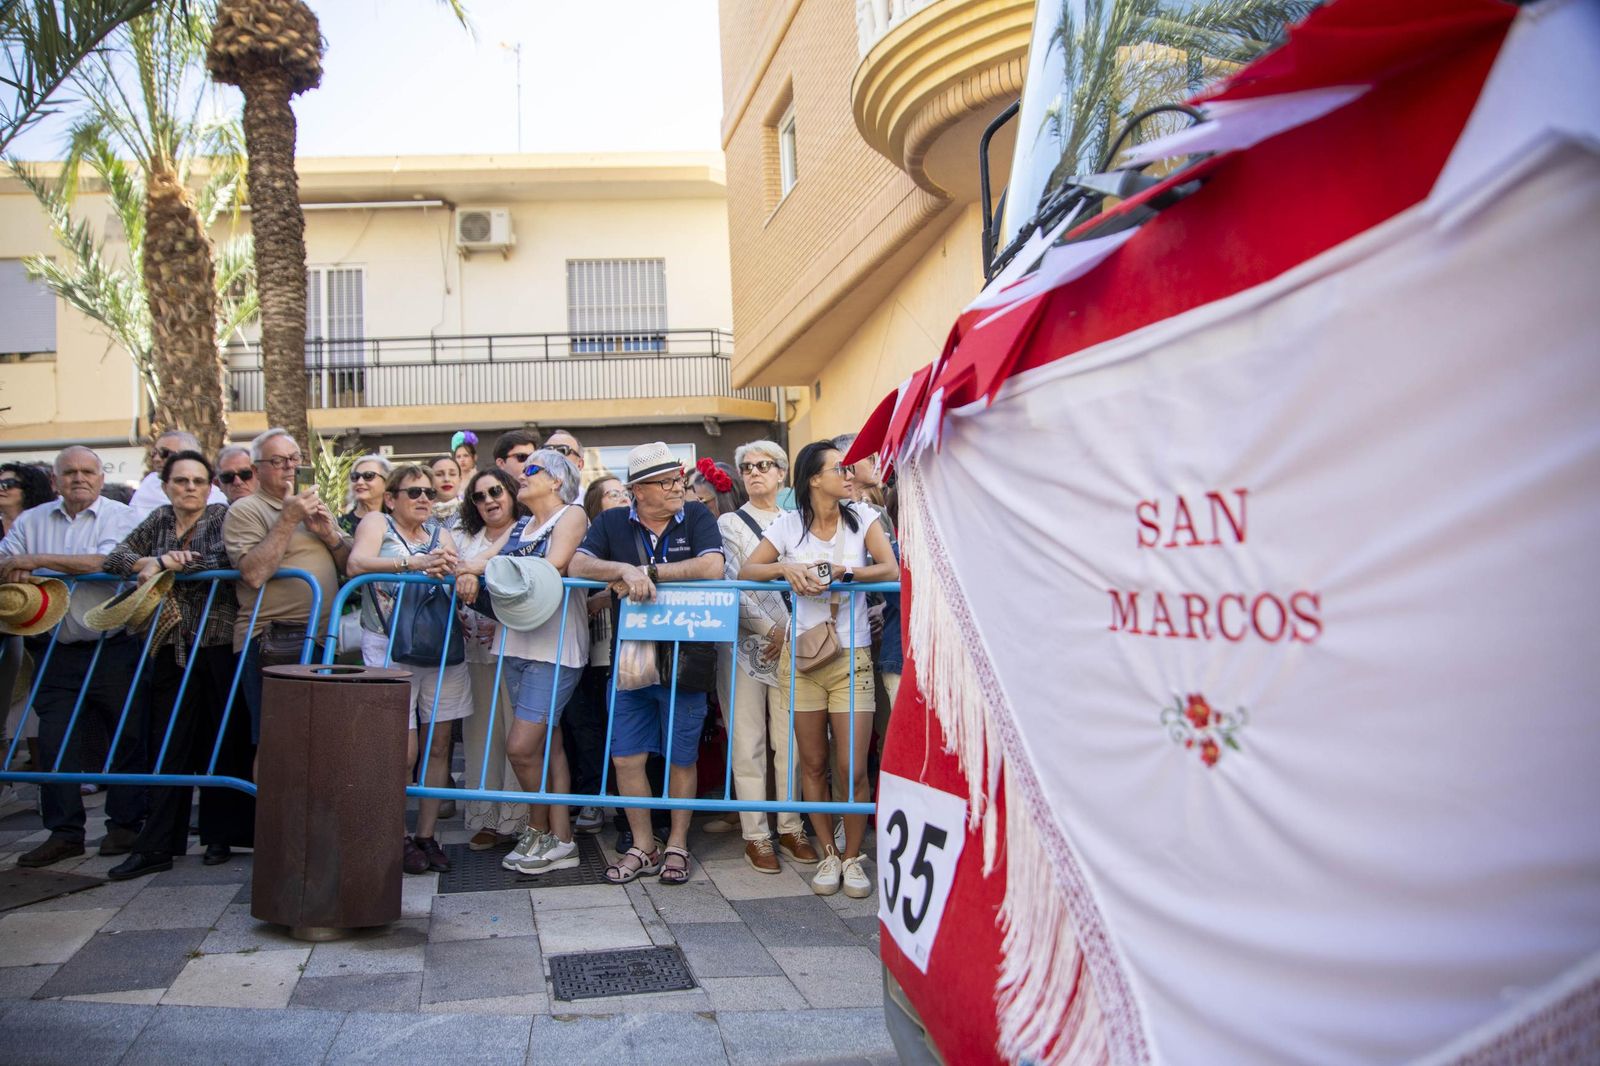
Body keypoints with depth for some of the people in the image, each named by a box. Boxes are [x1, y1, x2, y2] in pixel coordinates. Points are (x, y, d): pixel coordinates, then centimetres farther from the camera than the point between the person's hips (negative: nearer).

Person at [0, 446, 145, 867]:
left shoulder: (121, 516, -2)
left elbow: (106, 562, -18)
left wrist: (38, 560, -19)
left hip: (113, 650, -3)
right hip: (55, 651, 4)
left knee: (128, 735, 3)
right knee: (55, 739, 3)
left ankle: (124, 823, 17)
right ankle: (64, 832, 13)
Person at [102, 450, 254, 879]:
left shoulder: (224, 516, 0)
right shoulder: (159, 520, 15)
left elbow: (225, 558, -18)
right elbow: (116, 556, 9)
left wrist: (165, 563, -14)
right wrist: (149, 563, -10)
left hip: (219, 645, -4)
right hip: (170, 647, 4)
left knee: (222, 743, 2)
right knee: (167, 744, 3)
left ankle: (221, 836, 14)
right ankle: (157, 846, 7)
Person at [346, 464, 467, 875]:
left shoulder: (440, 533, 15)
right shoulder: (376, 522, 4)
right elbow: (356, 565, -16)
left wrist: (450, 568, -24)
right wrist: (412, 563, -29)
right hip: (390, 646, -4)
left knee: (439, 744, 5)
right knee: (403, 749, -6)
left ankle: (426, 835, 17)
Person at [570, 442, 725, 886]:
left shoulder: (696, 517, -1)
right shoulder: (612, 523, 4)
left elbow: (712, 567, -16)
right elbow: (577, 564, -7)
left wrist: (647, 572, -15)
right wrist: (626, 570, -24)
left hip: (684, 661, -2)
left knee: (681, 758, 8)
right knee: (626, 756, 6)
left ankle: (677, 846, 24)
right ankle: (642, 848, 22)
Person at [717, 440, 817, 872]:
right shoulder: (730, 524, 6)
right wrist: (769, 628, -11)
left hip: (790, 642, 2)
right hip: (745, 642, -2)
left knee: (790, 739, 3)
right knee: (749, 742, -1)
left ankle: (791, 828, 14)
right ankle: (755, 834, 6)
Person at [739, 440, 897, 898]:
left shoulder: (862, 520, 1)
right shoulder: (789, 524, 1)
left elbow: (891, 570, -12)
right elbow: (746, 572, -1)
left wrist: (839, 573, -20)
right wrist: (786, 568, -17)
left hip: (852, 658, -1)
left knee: (852, 770, -4)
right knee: (813, 765, 8)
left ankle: (853, 856, 16)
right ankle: (828, 854, 24)